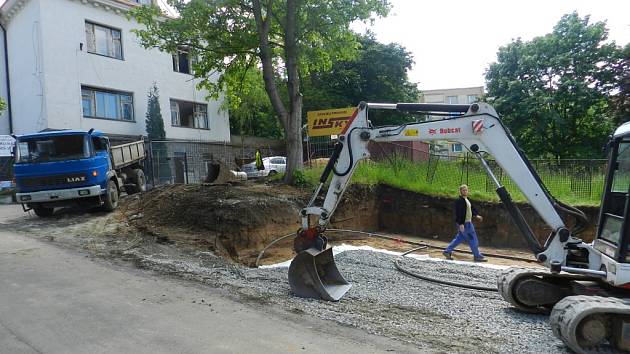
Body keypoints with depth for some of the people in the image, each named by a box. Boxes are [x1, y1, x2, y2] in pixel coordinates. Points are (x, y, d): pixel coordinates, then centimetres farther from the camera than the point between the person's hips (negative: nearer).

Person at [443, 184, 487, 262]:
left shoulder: (466, 199, 14)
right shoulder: (460, 200, -18)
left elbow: (471, 209, 25)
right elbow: (460, 213, -23)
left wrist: (476, 215, 14)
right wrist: (461, 224, -26)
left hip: (468, 222, 10)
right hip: (464, 224, -10)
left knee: (459, 238, 15)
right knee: (473, 240, -1)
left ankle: (447, 251, 20)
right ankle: (477, 256, 10)